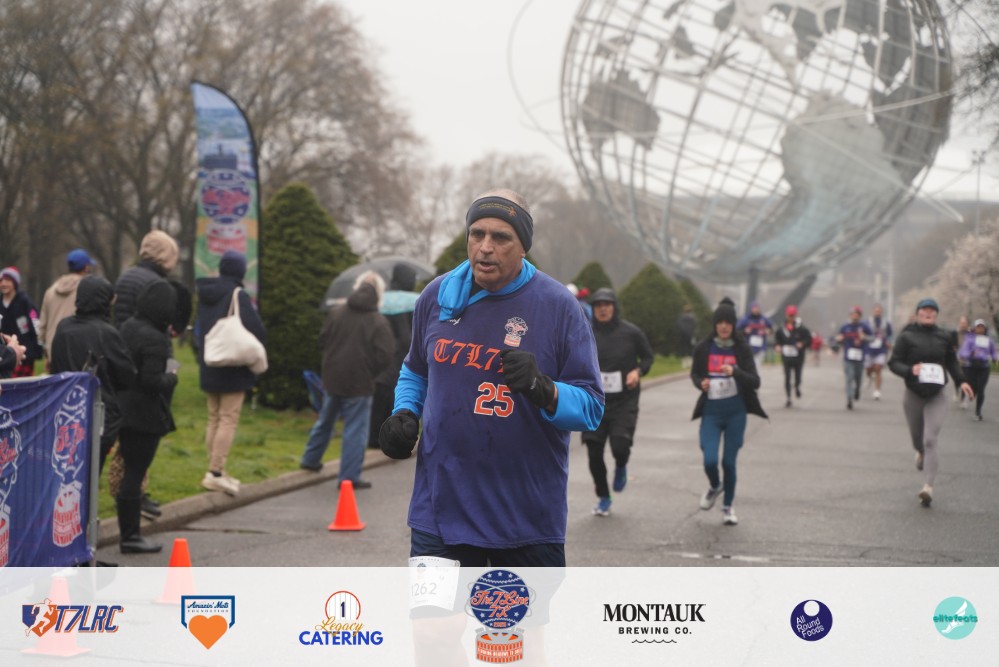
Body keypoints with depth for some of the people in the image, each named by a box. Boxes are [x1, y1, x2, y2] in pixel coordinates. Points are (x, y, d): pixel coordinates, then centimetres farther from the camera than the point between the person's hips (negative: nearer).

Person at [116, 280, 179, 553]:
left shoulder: (128, 326, 5)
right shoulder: (155, 339, -21)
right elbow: (152, 381, -26)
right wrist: (172, 376, -6)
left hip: (123, 408, 8)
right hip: (145, 416, -8)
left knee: (132, 471, 15)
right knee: (135, 473, -1)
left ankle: (129, 533, 21)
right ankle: (130, 537, 7)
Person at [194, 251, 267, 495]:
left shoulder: (206, 294, 8)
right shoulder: (238, 296, -17)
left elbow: (199, 328, 16)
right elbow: (256, 329, -23)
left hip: (209, 367, 8)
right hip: (233, 369, -8)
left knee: (214, 418, 14)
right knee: (228, 419, -6)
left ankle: (216, 471, 17)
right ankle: (215, 472, -11)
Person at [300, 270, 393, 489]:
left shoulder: (336, 313, 0)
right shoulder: (378, 322, -12)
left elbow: (322, 342, 5)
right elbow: (384, 356, -15)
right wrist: (369, 372, 3)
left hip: (332, 378, 5)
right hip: (359, 383, -5)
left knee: (325, 420, 23)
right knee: (355, 430, 1)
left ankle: (311, 459, 37)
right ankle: (350, 476, 1)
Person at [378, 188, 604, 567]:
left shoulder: (558, 306, -6)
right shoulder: (437, 297, 5)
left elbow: (591, 408, -7)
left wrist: (542, 389, -26)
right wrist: (404, 415, 3)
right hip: (440, 511, 2)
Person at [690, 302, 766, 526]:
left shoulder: (742, 349, -3)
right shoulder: (703, 348, 0)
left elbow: (755, 382, -9)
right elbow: (694, 374, 16)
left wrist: (735, 372, -27)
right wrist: (701, 383, -7)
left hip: (736, 412, 0)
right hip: (711, 412, 0)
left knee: (729, 461, 1)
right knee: (710, 460, -12)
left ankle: (728, 506, 23)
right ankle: (714, 487, 23)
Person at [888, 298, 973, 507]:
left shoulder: (944, 337, 3)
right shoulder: (907, 337, -5)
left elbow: (952, 362, 18)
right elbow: (894, 363, -6)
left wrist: (961, 381, 6)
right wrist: (910, 370, -24)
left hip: (937, 396, 0)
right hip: (913, 394, 0)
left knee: (930, 441, -12)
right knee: (917, 440, 15)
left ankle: (928, 487, -16)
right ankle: (921, 453, 53)